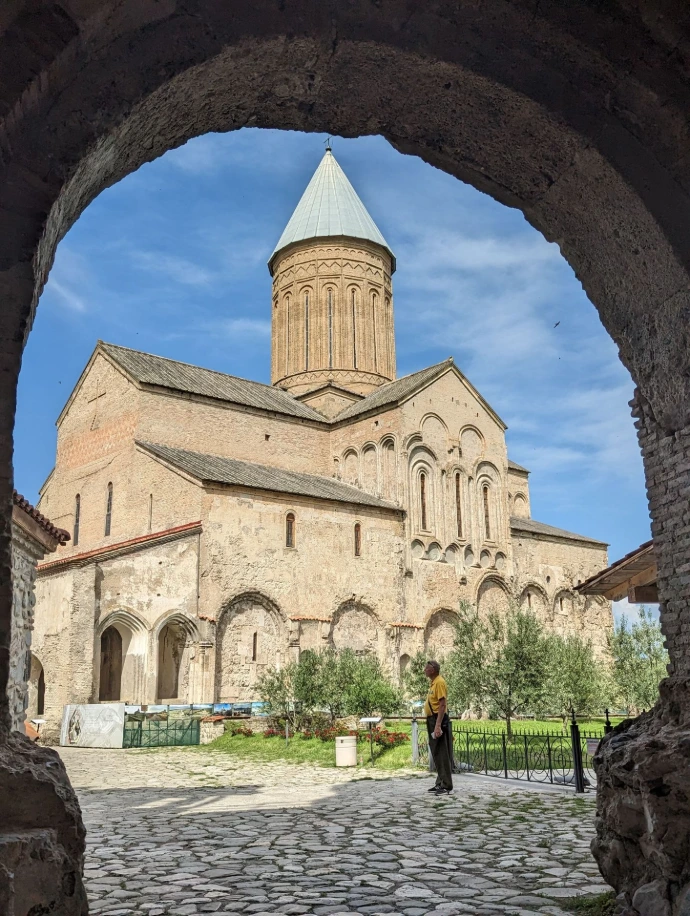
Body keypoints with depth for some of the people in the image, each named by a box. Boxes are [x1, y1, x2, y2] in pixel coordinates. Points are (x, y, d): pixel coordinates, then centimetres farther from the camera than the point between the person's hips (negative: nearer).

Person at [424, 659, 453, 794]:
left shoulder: (439, 682, -14)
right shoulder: (433, 683, 16)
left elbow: (442, 705, -21)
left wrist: (438, 725, -26)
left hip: (438, 720, -10)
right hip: (432, 720, 10)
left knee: (442, 753, -8)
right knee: (436, 753, 14)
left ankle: (446, 786, -5)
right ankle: (440, 783, 21)